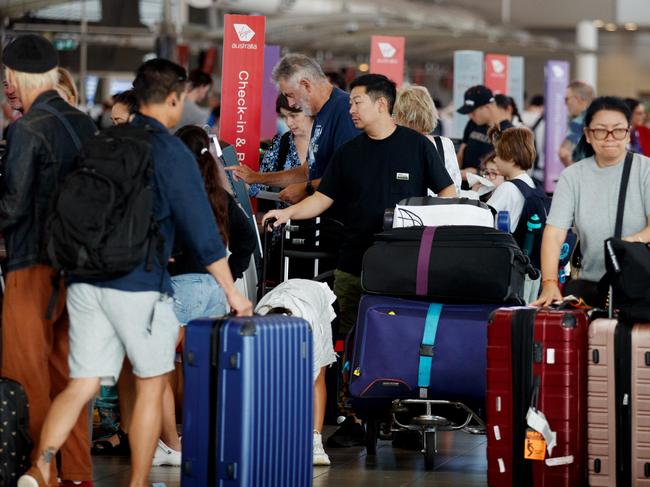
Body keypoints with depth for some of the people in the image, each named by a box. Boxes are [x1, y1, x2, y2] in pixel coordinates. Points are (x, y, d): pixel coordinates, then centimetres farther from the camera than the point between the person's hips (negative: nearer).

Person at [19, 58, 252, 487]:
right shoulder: (172, 153, -7)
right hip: (139, 283, -5)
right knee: (152, 384, 11)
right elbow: (202, 230, -8)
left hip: (86, 280, 5)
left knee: (82, 384, 5)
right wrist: (231, 291, 0)